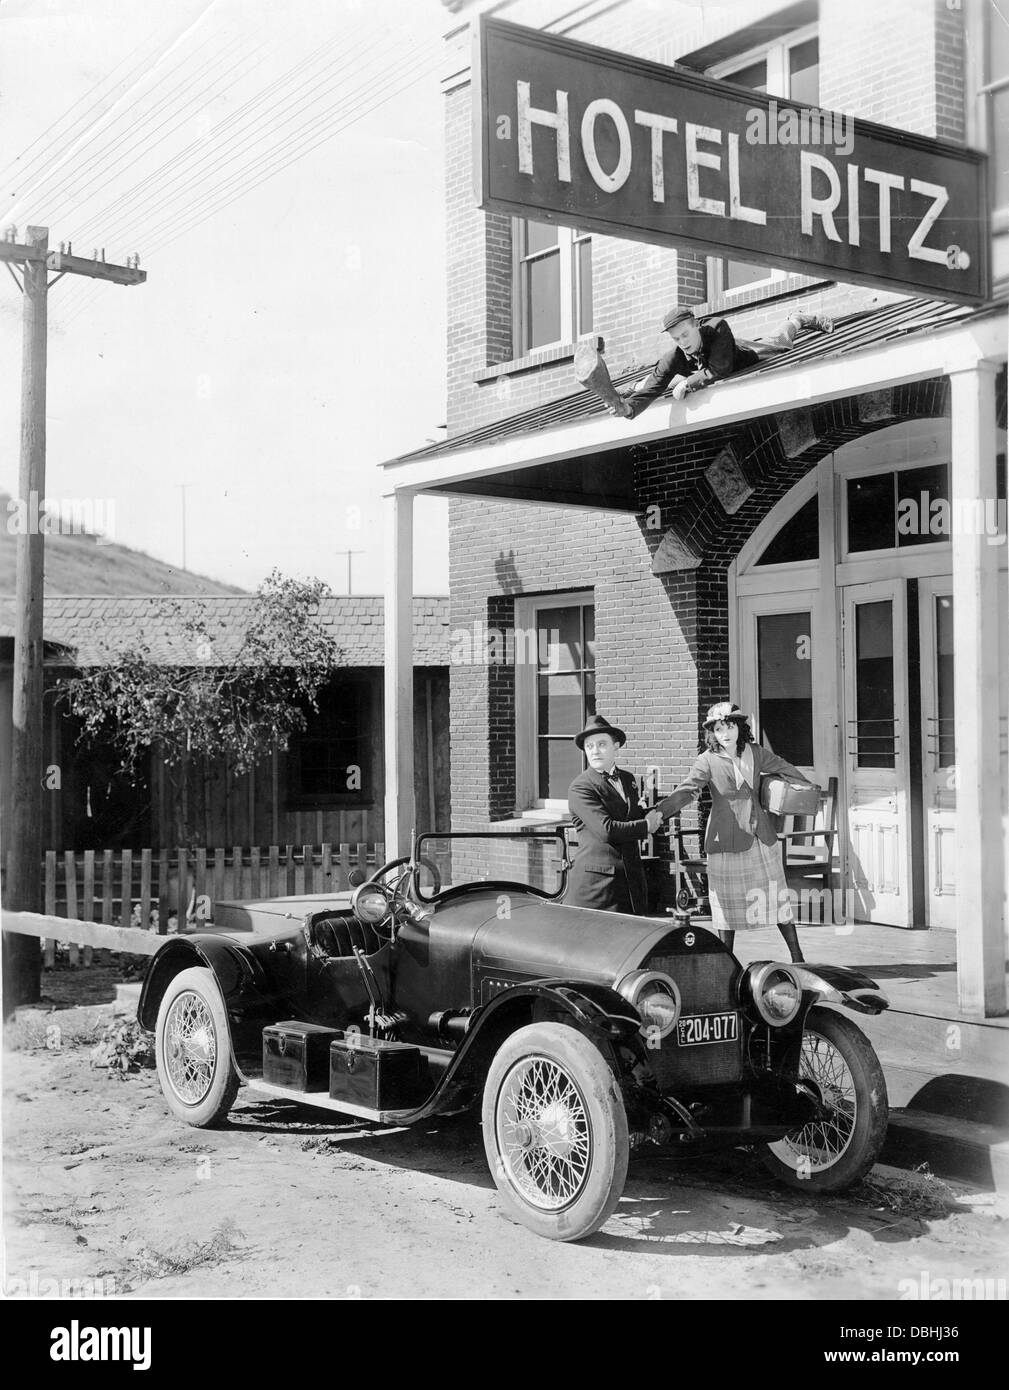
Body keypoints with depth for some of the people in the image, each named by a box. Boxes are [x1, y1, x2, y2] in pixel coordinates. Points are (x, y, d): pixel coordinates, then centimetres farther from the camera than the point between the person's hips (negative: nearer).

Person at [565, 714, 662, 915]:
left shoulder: (627, 779, 16)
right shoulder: (580, 788, -8)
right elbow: (606, 830, -19)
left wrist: (649, 814, 2)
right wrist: (647, 826, -8)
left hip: (631, 879, 7)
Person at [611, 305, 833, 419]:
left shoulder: (718, 329, -50)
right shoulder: (673, 358, -43)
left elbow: (720, 370, -52)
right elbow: (652, 388, -46)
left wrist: (688, 383, -57)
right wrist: (628, 408, -64)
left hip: (746, 356, -1)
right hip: (703, 368, 1)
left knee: (781, 340, 27)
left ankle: (796, 320, 55)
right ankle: (633, 386, 55)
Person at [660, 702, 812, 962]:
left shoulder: (755, 753, 3)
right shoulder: (708, 761, -7)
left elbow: (786, 770, 20)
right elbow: (685, 791, -18)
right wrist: (658, 811, -31)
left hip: (762, 836, 3)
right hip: (726, 840, -3)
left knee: (777, 896, 7)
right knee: (728, 902, 3)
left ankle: (797, 957, 18)